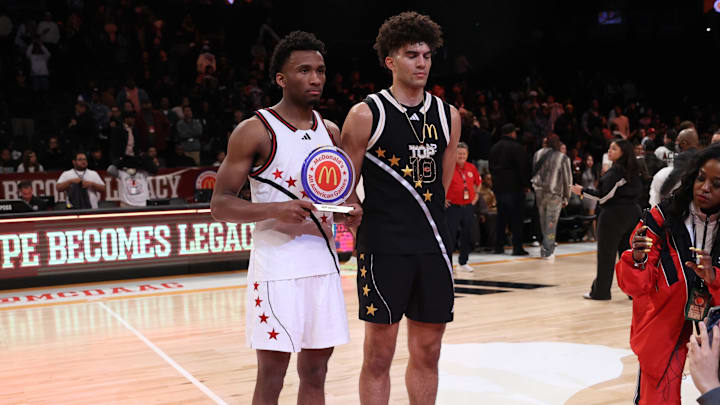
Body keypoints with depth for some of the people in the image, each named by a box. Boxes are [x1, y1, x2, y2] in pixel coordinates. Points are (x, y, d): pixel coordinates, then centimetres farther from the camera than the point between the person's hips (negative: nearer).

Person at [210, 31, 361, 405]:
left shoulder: (330, 131, 10)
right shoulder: (254, 131, -7)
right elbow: (220, 205, -9)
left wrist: (352, 207, -1)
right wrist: (276, 210, -25)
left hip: (323, 261, 6)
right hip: (277, 266, -5)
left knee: (315, 372, 12)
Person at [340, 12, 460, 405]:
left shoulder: (447, 115, 9)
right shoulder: (366, 114, -5)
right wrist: (364, 228, -5)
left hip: (433, 246, 5)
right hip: (383, 250, -4)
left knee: (427, 353, 12)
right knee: (379, 354, 2)